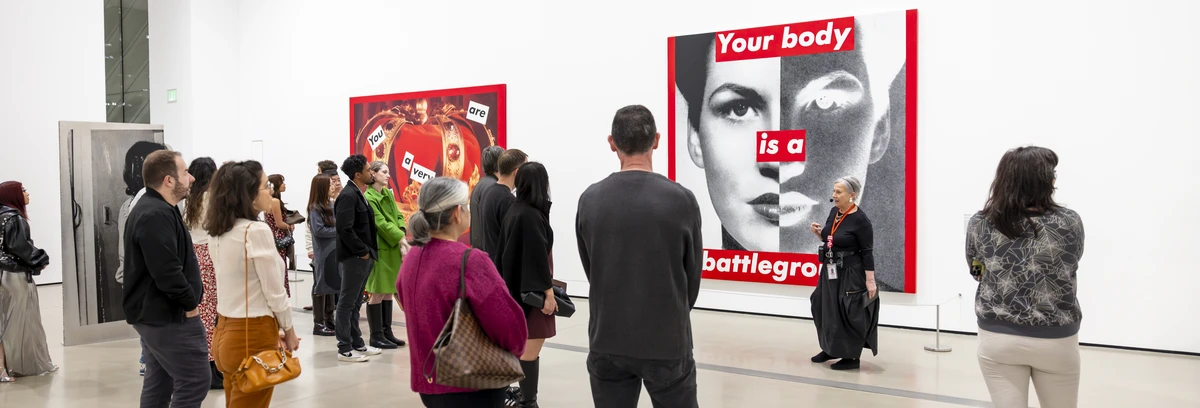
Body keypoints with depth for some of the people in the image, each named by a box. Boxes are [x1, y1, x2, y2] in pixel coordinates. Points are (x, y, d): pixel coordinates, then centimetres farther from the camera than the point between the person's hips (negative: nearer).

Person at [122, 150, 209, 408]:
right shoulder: (157, 215, -21)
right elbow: (167, 271, -29)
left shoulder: (151, 208, 14)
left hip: (153, 312, 11)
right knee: (195, 381, -8)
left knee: (159, 382, 16)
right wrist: (190, 303, -16)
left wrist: (188, 299, 11)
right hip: (166, 315, -11)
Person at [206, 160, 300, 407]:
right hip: (253, 336, -8)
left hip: (227, 331, 8)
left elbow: (240, 286, 9)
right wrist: (289, 331, 1)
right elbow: (274, 293, -14)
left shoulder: (218, 232, 6)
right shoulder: (257, 231, -18)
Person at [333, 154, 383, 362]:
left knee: (355, 302, 16)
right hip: (354, 257, -10)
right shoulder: (348, 196, -16)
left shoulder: (359, 195, 14)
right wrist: (362, 251, -16)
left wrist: (369, 251, 10)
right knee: (347, 302, -2)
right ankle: (345, 349, 5)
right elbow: (345, 229, -22)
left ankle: (357, 343, 24)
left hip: (364, 257, 10)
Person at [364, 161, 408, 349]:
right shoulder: (368, 198, -13)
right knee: (377, 294, -2)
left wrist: (402, 238, -8)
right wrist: (403, 240, -20)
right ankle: (376, 336, 6)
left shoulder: (388, 193, 12)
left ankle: (387, 332, 19)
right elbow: (382, 224, -19)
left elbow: (399, 216, 9)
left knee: (388, 292, 12)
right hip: (379, 249, -8)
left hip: (394, 248, 8)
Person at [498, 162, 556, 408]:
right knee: (531, 350, -3)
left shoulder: (515, 211, 8)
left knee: (527, 348, 15)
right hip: (531, 291, -9)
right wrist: (548, 292, -17)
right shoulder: (531, 215, -19)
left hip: (518, 288, 9)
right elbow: (537, 256, -20)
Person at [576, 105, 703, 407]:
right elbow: (693, 275, 0)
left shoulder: (590, 200, -4)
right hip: (666, 342, -2)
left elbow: (590, 269, 5)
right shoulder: (681, 200, -11)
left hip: (607, 341, 3)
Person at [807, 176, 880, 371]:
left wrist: (870, 281, -18)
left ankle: (852, 357, 14)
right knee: (826, 310, 16)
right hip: (830, 272, 8)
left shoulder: (861, 221, -19)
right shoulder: (834, 211, 3)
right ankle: (831, 348, 32)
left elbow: (867, 252, -17)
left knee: (850, 315, 0)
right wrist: (818, 232, -4)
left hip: (851, 274, -8)